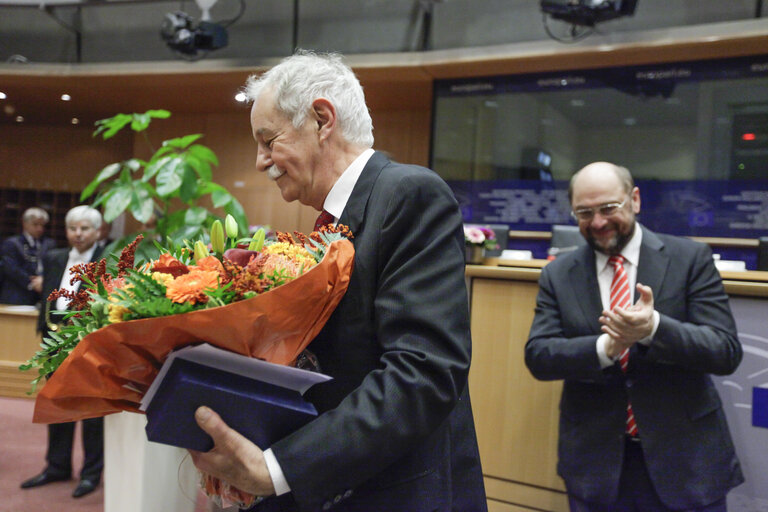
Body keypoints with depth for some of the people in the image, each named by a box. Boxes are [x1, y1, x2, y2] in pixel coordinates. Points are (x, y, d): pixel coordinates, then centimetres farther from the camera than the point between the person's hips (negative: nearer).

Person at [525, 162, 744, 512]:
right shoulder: (557, 275, 1)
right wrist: (605, 347, -24)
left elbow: (727, 352, -9)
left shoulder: (691, 259, -4)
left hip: (683, 455, -1)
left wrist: (654, 328, -28)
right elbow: (537, 355, -6)